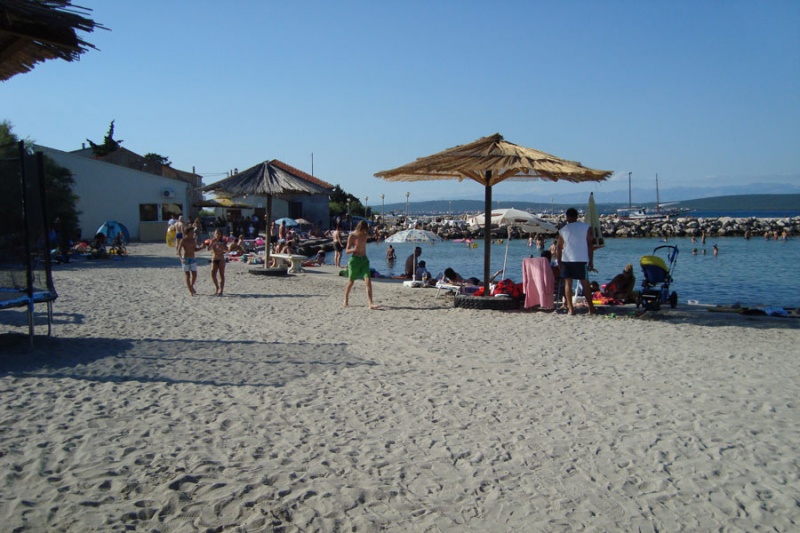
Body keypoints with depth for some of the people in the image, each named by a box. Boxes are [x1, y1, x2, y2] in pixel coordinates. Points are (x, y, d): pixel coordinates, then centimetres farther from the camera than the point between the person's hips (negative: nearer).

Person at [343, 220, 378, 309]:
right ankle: (346, 301, 29)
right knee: (351, 282, 8)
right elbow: (347, 251, -6)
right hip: (355, 259, -4)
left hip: (364, 260, 4)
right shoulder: (352, 236, -8)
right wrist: (354, 249, -25)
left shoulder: (365, 235, 5)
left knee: (368, 281, -12)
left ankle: (370, 303, -18)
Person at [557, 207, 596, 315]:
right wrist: (591, 261, 3)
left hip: (566, 260, 1)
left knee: (568, 283, 4)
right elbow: (589, 245, 0)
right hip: (581, 260, 0)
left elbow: (559, 248, 6)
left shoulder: (563, 230, 7)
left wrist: (559, 262, 13)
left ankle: (570, 308, -2)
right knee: (585, 283, 7)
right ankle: (591, 307, 8)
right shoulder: (586, 227, 4)